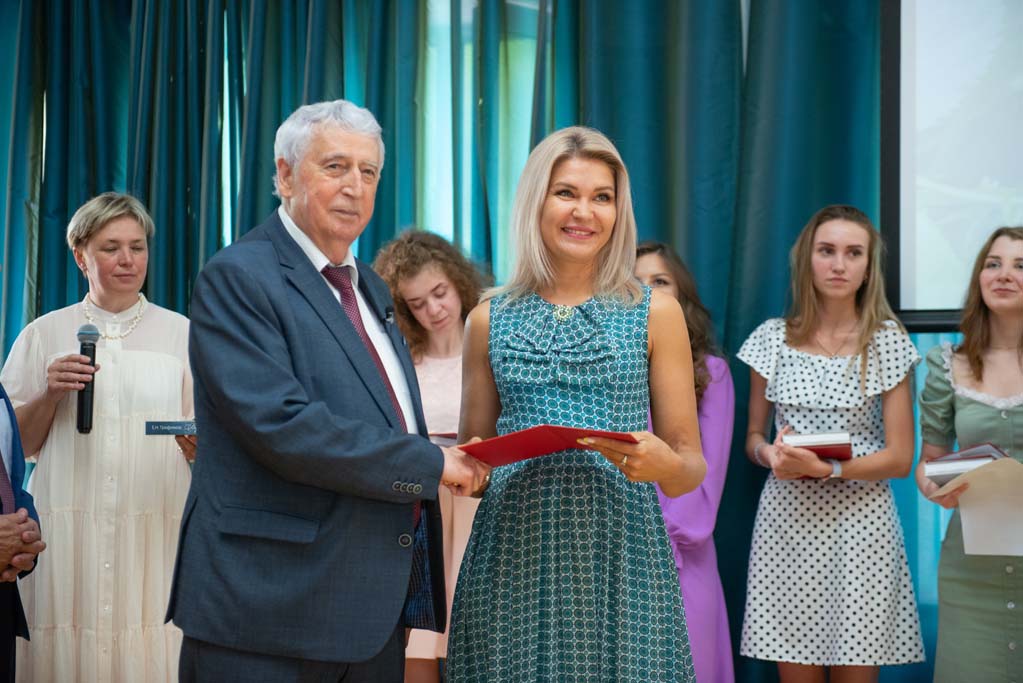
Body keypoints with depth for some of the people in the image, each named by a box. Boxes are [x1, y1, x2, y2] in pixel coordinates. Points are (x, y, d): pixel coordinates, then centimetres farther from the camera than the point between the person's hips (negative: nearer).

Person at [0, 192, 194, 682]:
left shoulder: (182, 333, 9)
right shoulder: (44, 334, 9)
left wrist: (203, 446, -12)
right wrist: (50, 395, -8)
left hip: (156, 531, 0)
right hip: (68, 529, 0)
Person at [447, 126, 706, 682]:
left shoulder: (655, 313, 5)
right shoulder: (490, 319, 9)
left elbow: (691, 468, 5)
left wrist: (662, 463, -17)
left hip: (618, 553, -1)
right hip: (514, 556, 1)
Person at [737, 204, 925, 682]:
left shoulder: (887, 342, 1)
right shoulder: (773, 338, 6)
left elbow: (899, 458, -1)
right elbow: (753, 436, 13)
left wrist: (825, 468, -16)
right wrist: (769, 454, -10)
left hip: (860, 522, -1)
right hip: (787, 522, 1)